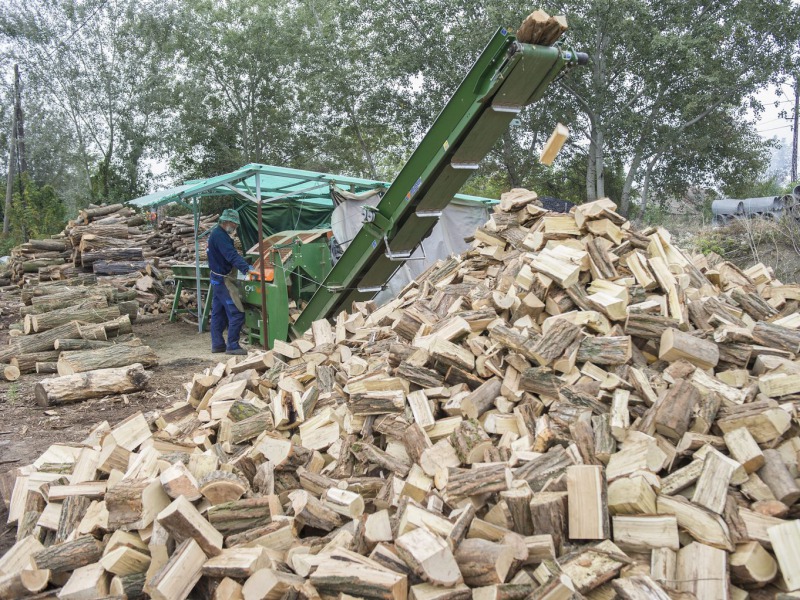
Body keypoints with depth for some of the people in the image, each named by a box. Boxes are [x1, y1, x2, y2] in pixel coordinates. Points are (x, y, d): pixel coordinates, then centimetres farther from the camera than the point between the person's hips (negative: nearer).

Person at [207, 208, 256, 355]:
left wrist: (245, 267, 16)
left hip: (217, 278, 11)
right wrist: (247, 269, -42)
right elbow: (232, 255, -32)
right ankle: (232, 346, -6)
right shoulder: (220, 236, -19)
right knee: (237, 314, -9)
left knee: (218, 313, 13)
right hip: (223, 280, -11)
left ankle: (217, 344, 19)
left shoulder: (217, 234, 14)